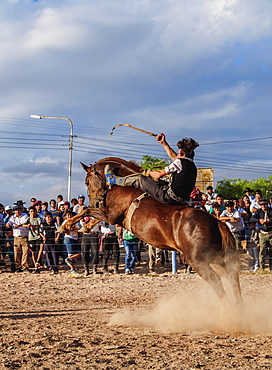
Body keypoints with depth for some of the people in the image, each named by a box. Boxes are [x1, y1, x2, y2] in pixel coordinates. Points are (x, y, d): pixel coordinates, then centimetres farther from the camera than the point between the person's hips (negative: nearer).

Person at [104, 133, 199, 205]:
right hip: (182, 201, 8)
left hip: (168, 197, -8)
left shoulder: (180, 162, -10)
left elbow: (159, 175, -5)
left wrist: (149, 173, 15)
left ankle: (112, 180, 18)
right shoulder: (192, 166, 15)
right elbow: (174, 157, 29)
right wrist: (164, 143, 30)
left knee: (139, 179, 2)